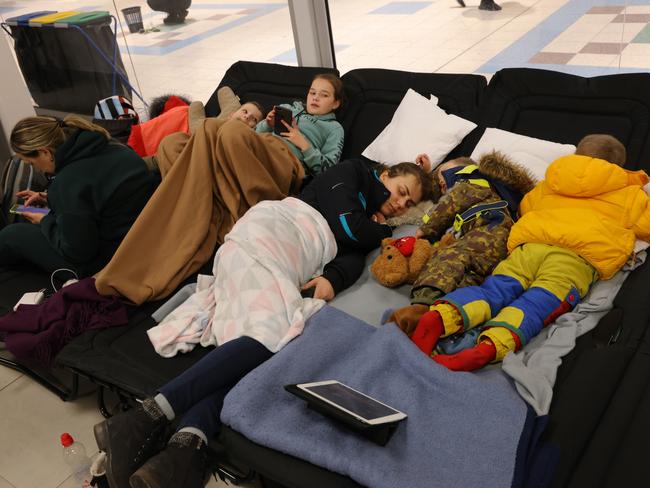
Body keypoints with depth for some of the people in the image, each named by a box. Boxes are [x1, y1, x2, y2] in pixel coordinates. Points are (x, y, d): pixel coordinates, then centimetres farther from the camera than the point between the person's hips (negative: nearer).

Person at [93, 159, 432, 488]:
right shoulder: (352, 172, 13)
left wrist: (334, 278, -8)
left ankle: (189, 440, -43)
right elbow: (346, 226, -3)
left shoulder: (372, 222, 30)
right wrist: (383, 232, 14)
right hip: (268, 236, -7)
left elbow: (353, 253, 12)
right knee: (275, 333, -32)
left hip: (287, 271, 7)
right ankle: (150, 416, -40)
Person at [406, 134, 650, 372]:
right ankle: (488, 348, -50)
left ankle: (438, 317, -42)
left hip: (530, 245, 3)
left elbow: (525, 206, 47)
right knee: (536, 305, -22)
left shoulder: (550, 183, 36)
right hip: (580, 256, -2)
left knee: (493, 290, -12)